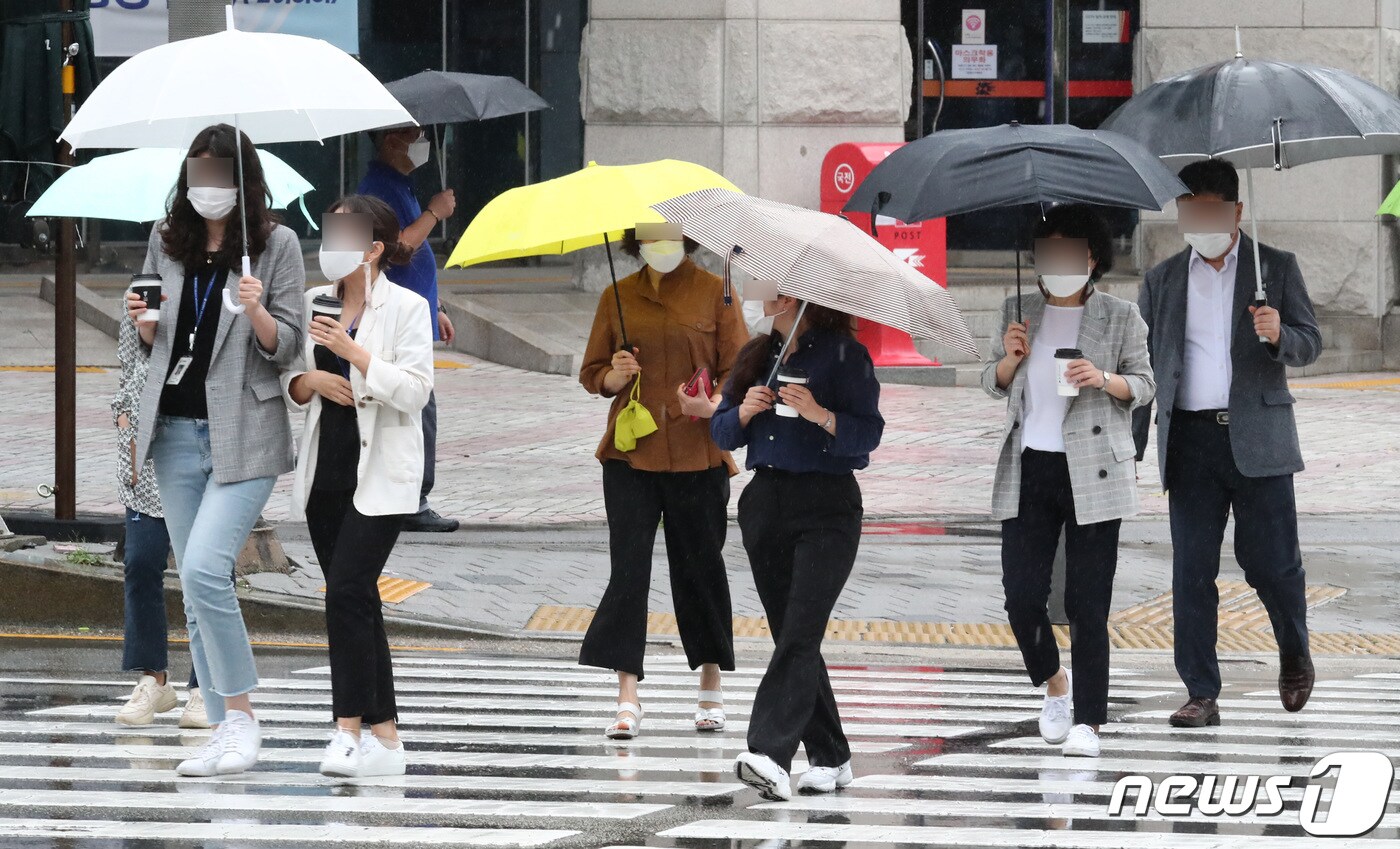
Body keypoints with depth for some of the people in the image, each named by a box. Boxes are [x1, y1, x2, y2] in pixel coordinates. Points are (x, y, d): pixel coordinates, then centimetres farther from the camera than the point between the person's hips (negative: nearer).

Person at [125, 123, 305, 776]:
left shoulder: (276, 244, -3)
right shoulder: (167, 242, 10)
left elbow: (286, 348, -4)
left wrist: (257, 313, -23)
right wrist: (143, 322, -3)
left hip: (243, 433, -5)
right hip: (176, 429, 5)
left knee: (205, 569, -19)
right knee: (195, 583, 5)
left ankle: (241, 717, -9)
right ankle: (222, 729, 11)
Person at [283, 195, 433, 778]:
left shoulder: (406, 308, -5)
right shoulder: (314, 302, 12)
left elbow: (415, 391, -13)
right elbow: (290, 386, 16)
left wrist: (352, 352, -20)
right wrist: (312, 381, -6)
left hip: (379, 476, -6)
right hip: (326, 470, 6)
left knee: (347, 592, -17)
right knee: (358, 600, 7)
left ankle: (349, 728, -16)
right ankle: (384, 736, 11)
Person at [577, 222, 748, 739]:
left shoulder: (714, 293, 3)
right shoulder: (618, 297, 9)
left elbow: (738, 371, 1)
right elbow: (591, 374, 13)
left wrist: (714, 405, -19)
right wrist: (614, 377, -9)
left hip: (697, 457, -1)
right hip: (631, 453, 1)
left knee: (699, 566, 5)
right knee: (628, 567, -6)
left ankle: (711, 689, 20)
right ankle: (627, 699, -7)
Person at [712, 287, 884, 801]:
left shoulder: (845, 355, -2)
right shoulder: (756, 357, 16)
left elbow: (869, 433, -9)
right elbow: (721, 434, 14)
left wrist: (820, 415, -24)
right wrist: (743, 413, -7)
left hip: (827, 509, -6)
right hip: (766, 503, 6)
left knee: (800, 633, -17)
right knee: (790, 635, 7)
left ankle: (770, 755, -29)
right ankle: (829, 759, 16)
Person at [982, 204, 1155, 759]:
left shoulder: (1120, 317, 3)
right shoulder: (1019, 312, 12)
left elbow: (1144, 386, 4)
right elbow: (992, 383, 17)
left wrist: (1103, 379, -16)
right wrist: (1011, 357, -4)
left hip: (1092, 472, -3)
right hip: (1029, 469, 3)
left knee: (1088, 603, -5)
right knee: (1021, 594, -2)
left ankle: (1088, 722, -2)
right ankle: (1053, 682, 26)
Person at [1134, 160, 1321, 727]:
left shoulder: (1276, 268, 7)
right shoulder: (1162, 281, 13)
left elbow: (1310, 343, 2)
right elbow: (1143, 364, 14)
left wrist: (1279, 335, -22)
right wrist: (1131, 446, 7)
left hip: (1257, 439, -2)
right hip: (1191, 440, 2)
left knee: (1272, 561, -3)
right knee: (1191, 570, -3)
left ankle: (1294, 654, 27)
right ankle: (1201, 695, 1)